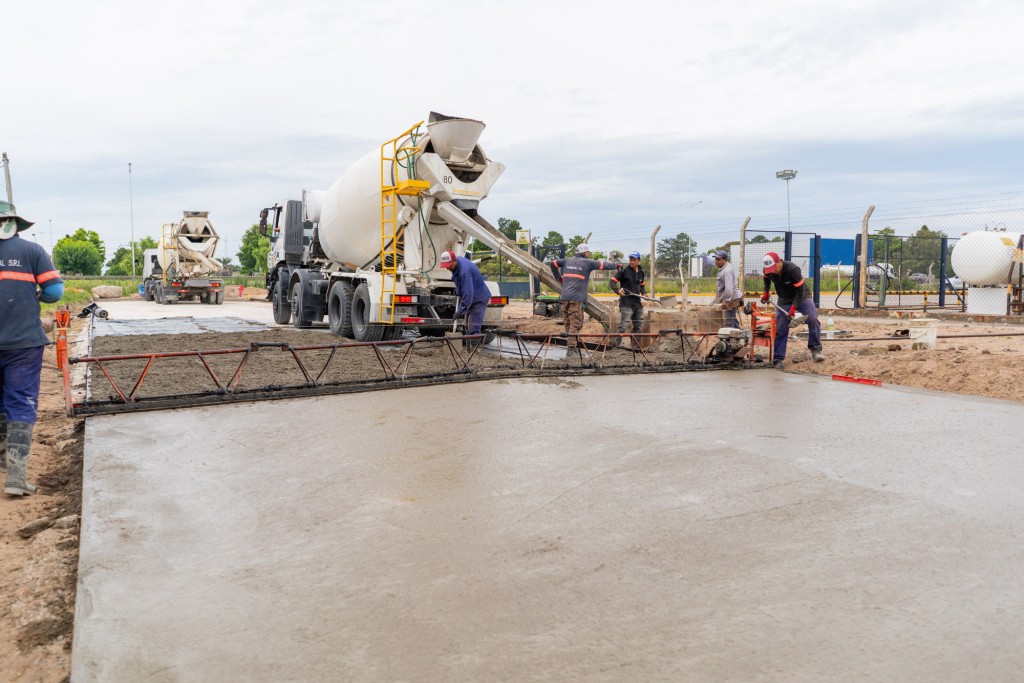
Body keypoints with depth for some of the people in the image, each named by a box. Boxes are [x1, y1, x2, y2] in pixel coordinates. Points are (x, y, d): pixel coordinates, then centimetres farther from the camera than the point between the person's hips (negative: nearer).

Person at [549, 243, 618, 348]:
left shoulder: (567, 261, 15)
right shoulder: (587, 262, 2)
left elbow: (553, 263, 14)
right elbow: (603, 265, 8)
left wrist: (559, 277, 20)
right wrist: (616, 265, 24)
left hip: (564, 297, 6)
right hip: (577, 298, -6)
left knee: (568, 322, 12)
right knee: (575, 323, -6)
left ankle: (569, 343, 17)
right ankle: (572, 346, -13)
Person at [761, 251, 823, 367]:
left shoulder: (793, 269, -30)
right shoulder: (768, 270, -16)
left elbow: (800, 290, -25)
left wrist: (794, 307, -29)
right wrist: (766, 292, 6)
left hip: (802, 296, -4)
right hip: (784, 300, 4)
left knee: (813, 319, -25)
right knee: (780, 329, -2)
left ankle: (815, 349, -15)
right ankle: (778, 359, 3)